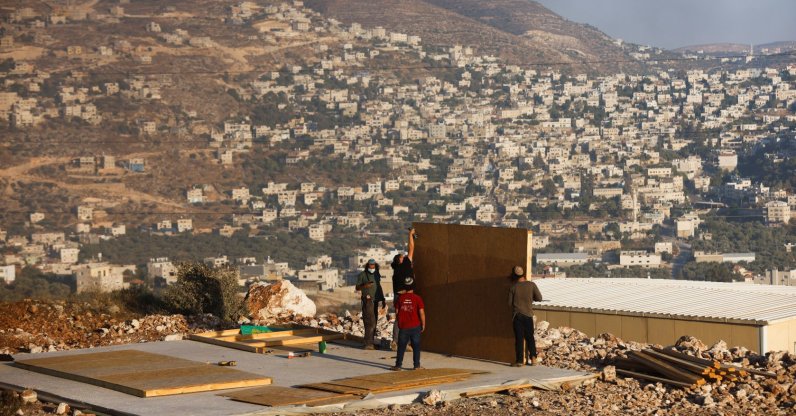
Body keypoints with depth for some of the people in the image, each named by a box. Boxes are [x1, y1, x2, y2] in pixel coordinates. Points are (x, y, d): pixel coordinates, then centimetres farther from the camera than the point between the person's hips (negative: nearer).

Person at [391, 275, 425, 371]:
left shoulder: (400, 298, -1)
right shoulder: (417, 298, -7)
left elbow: (397, 312, 3)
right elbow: (421, 313, -9)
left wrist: (398, 323, 17)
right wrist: (423, 325, 4)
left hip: (403, 327, 1)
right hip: (415, 327, -1)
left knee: (401, 347, 7)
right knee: (416, 346, 8)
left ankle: (398, 365, 6)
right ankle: (416, 365, 9)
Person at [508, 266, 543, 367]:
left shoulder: (513, 287, -5)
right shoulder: (531, 285, -5)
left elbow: (510, 303, 0)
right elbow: (539, 298, -2)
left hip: (518, 315, -1)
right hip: (528, 315, 1)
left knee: (519, 338, 1)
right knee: (530, 337, 13)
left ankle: (520, 360, 0)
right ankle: (533, 357, 5)